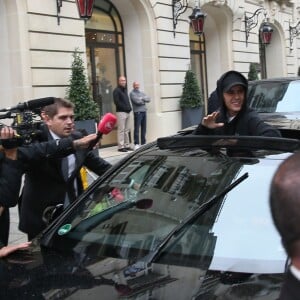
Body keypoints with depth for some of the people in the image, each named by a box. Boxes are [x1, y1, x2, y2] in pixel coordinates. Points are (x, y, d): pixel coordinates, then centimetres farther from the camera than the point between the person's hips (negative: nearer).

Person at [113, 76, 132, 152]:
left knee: (126, 130, 11)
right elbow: (117, 102, -15)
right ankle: (121, 146, -7)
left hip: (127, 112, 8)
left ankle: (127, 145, 16)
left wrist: (129, 107, 8)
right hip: (121, 112, -8)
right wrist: (125, 108, -17)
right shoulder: (116, 90, -6)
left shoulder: (125, 90, 20)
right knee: (121, 130, -8)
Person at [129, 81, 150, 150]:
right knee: (137, 129, -8)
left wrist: (142, 98, -7)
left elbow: (148, 99, 7)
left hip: (144, 111, 7)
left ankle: (143, 143, 14)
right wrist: (143, 101, 1)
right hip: (137, 112, -6)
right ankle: (136, 144, -8)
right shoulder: (132, 93, 0)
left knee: (143, 128, 8)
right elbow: (137, 101, -14)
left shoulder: (142, 93, 20)